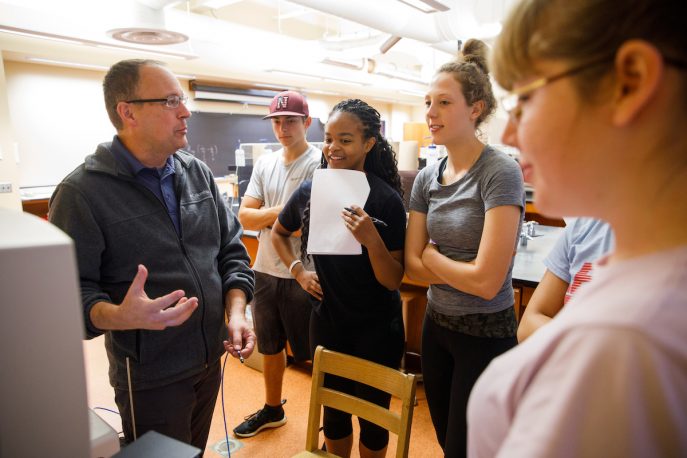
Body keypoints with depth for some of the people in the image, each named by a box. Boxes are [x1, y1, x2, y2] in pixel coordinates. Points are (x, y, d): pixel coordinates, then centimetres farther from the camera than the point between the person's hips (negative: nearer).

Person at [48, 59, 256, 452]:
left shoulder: (198, 173, 2)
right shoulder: (82, 193, -16)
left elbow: (231, 248, 6)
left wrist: (236, 310, -7)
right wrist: (118, 317, -37)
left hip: (212, 358, 6)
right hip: (150, 378, -5)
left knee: (196, 448, 25)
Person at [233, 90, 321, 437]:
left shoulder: (320, 164, -12)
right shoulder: (264, 164, 7)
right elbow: (245, 216, -1)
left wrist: (267, 217, -13)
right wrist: (283, 212, -15)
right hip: (265, 272, 6)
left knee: (313, 353, 8)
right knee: (270, 347, 22)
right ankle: (272, 409, 43)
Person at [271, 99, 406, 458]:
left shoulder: (386, 199, -16)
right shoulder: (310, 192, -5)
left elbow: (393, 281, -16)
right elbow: (278, 233, 15)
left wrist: (372, 239, -33)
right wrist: (298, 271, 1)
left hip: (376, 329, -3)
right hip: (326, 321, 4)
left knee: (372, 415, 15)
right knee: (333, 411, 21)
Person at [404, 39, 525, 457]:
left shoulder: (500, 173, -19)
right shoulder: (427, 178, 0)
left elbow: (487, 281, -24)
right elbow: (412, 265, -1)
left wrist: (432, 255, -9)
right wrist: (460, 273, -14)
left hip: (485, 334, -6)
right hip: (437, 325, 6)